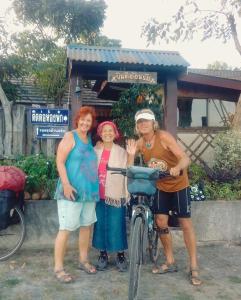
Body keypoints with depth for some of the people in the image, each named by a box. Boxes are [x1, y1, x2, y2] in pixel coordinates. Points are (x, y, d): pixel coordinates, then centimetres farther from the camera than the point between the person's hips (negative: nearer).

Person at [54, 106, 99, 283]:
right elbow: (60, 162, -12)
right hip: (72, 190, -7)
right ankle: (58, 268, 2)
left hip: (90, 190, 7)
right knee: (66, 228, -6)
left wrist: (96, 186, 18)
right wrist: (66, 184, -22)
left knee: (86, 226, 13)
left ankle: (83, 260, 27)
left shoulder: (90, 140, 15)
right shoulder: (70, 137, -5)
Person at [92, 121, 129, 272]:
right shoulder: (95, 150, 7)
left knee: (117, 226, 1)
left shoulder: (121, 152, 1)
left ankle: (121, 255, 17)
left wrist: (126, 194, -6)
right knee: (100, 225, 9)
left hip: (115, 195, -2)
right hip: (99, 195, 2)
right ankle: (103, 254, 24)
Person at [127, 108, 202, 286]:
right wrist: (131, 154, -24)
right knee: (161, 222, 4)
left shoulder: (164, 137, -22)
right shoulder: (140, 143, -7)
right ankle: (170, 263, 22)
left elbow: (185, 158, -30)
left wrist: (177, 168, -51)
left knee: (185, 224, 0)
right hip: (161, 186, 5)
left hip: (179, 185, -5)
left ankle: (194, 268, 10)